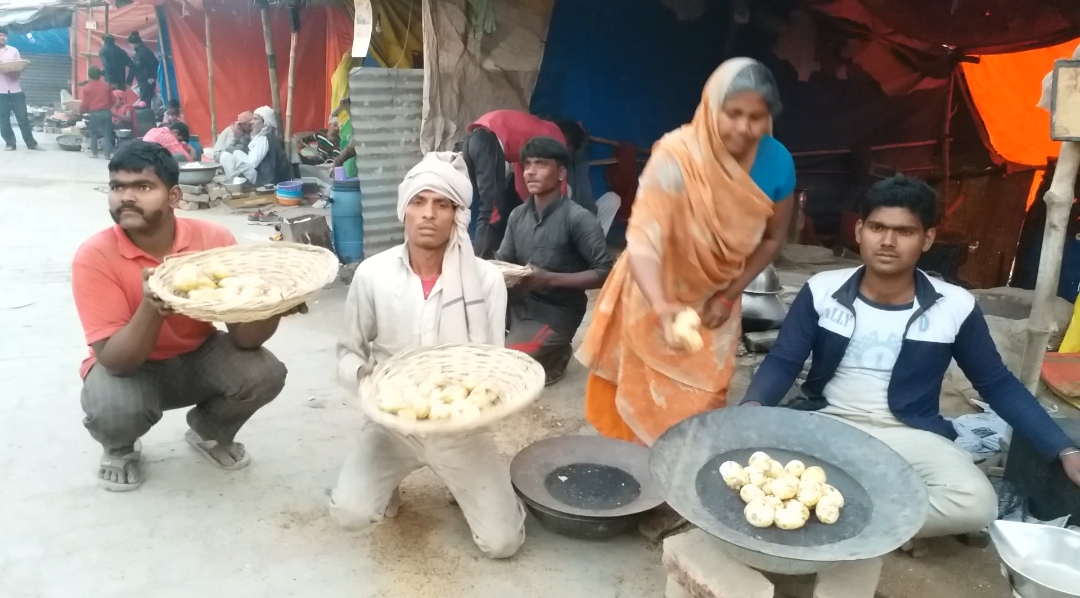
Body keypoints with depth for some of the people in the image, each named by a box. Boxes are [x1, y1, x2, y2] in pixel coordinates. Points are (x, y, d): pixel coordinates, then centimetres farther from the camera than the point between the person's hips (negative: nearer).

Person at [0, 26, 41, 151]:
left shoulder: (14, 50, 10)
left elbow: (20, 69, 10)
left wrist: (16, 73, -12)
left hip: (15, 90, 1)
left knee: (23, 117, 2)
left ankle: (31, 143, 6)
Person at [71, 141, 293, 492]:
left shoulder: (213, 239, -19)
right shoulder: (95, 256, -23)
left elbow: (244, 339, -20)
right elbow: (115, 362, -27)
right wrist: (152, 306, -45)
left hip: (198, 356, 2)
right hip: (130, 367, -2)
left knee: (264, 373, -24)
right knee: (115, 407, -33)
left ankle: (209, 433, 11)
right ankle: (119, 449, 8)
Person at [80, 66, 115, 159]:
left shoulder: (87, 87, -1)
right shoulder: (106, 85, 8)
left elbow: (85, 103, -1)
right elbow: (112, 100, 13)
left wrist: (81, 110, 18)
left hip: (94, 113, -2)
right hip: (106, 112, 2)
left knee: (93, 133, 11)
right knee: (107, 133, 5)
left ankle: (94, 152, 13)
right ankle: (108, 153, -2)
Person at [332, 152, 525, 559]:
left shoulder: (485, 278, -12)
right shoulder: (372, 274, -10)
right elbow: (348, 353, 0)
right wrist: (365, 376, -23)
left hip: (460, 425, 0)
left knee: (502, 543, -7)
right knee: (351, 513, -20)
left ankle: (462, 482, 25)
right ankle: (388, 477, 16)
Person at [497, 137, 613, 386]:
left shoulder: (578, 219, -17)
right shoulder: (517, 215, 2)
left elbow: (604, 273, -18)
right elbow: (503, 261, 9)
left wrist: (550, 279, -26)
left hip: (555, 312, -7)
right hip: (519, 302, 7)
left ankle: (554, 357, 11)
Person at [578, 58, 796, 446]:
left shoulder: (777, 162, -17)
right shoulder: (677, 156, -32)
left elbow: (772, 237, -1)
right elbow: (643, 239, -41)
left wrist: (730, 295, -6)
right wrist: (662, 308, -57)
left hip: (715, 296, 4)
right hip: (656, 295, -3)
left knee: (702, 407, 15)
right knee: (646, 406, 10)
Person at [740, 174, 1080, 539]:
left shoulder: (956, 308, -4)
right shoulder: (821, 291, -5)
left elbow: (999, 385, 6)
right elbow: (782, 362, -4)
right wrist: (751, 408, -25)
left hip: (909, 434, 1)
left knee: (976, 504, -28)